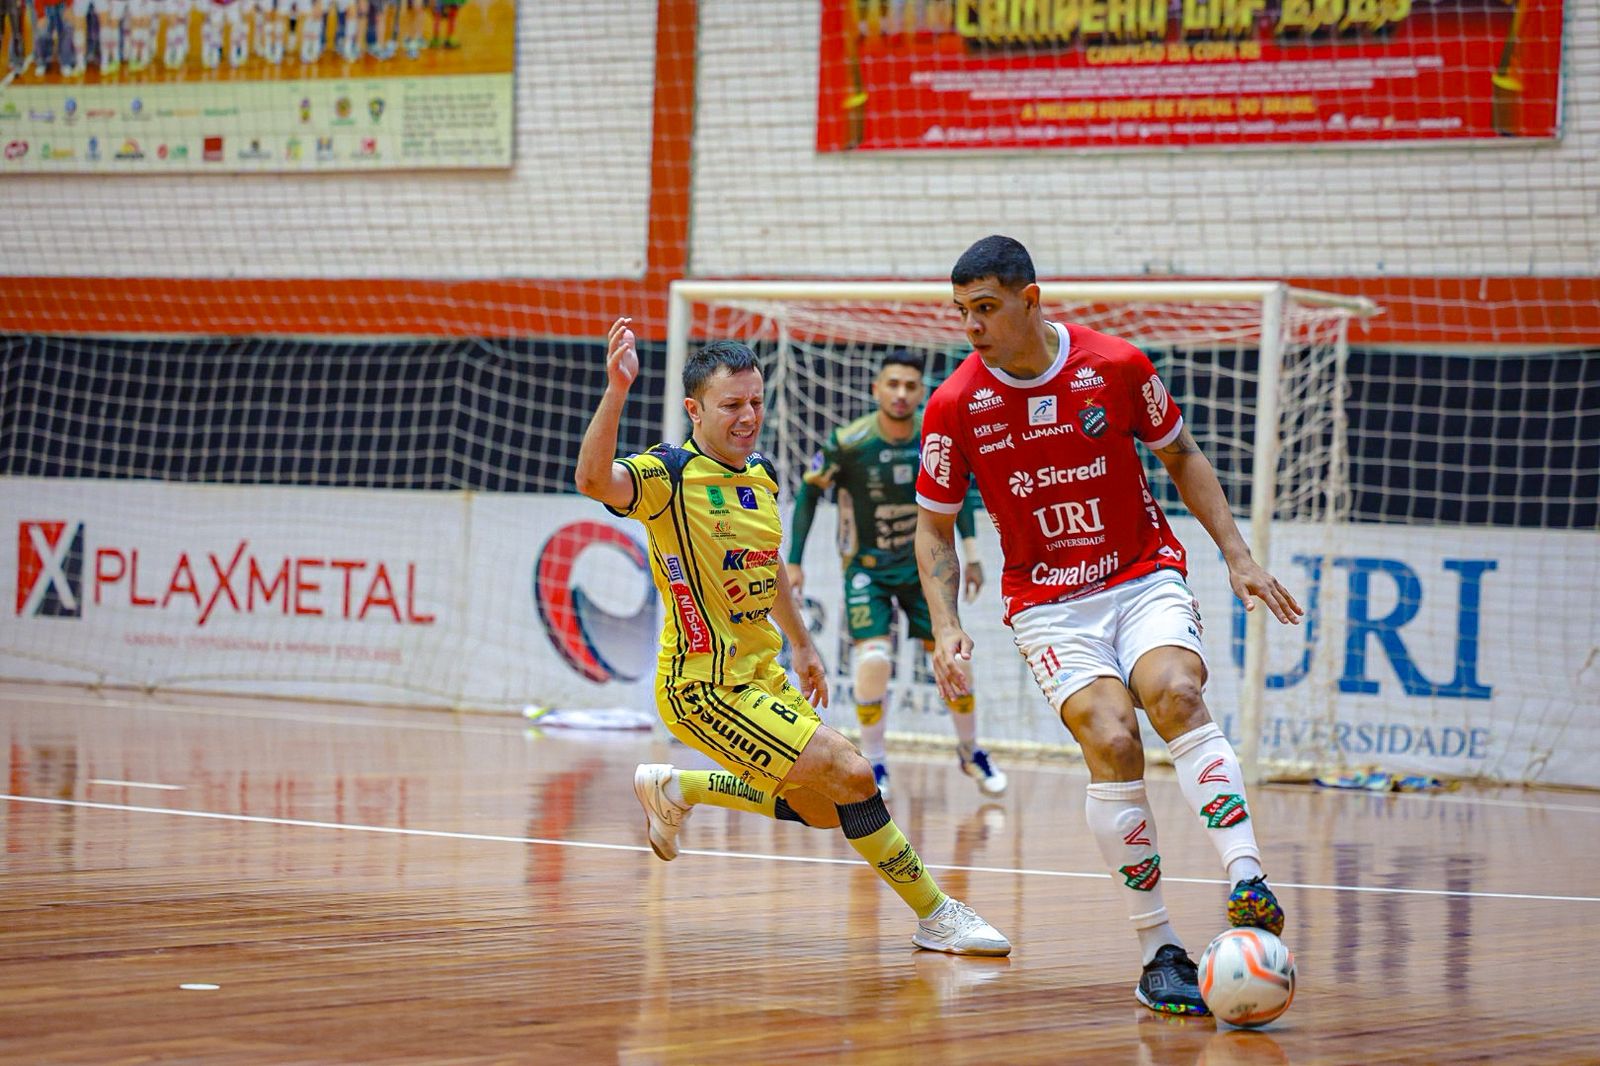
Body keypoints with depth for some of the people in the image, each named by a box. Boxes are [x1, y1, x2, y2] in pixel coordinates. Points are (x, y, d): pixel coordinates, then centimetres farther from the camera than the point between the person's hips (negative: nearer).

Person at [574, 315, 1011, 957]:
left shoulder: (761, 475, 8)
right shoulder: (669, 474, -16)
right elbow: (593, 480, -37)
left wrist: (802, 645, 30)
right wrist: (616, 391, -49)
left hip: (762, 676, 9)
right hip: (705, 687, -9)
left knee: (824, 810, 16)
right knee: (850, 775, -16)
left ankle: (674, 789, 29)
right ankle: (935, 915, -3)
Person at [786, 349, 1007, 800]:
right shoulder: (848, 442, -20)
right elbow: (808, 492, -7)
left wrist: (971, 555, 4)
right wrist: (794, 561, -8)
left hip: (923, 562, 3)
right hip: (867, 566, -3)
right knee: (873, 658, -20)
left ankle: (971, 751, 24)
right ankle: (873, 764, -1)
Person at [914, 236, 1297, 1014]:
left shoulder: (1117, 366, -7)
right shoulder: (955, 405, -6)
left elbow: (1181, 457, 10)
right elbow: (934, 527, 5)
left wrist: (1237, 556, 4)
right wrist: (946, 627, -8)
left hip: (1145, 578, 1)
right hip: (1049, 604, 0)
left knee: (1174, 693, -30)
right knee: (1111, 740, -23)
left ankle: (1248, 881, -40)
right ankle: (1159, 951, -18)